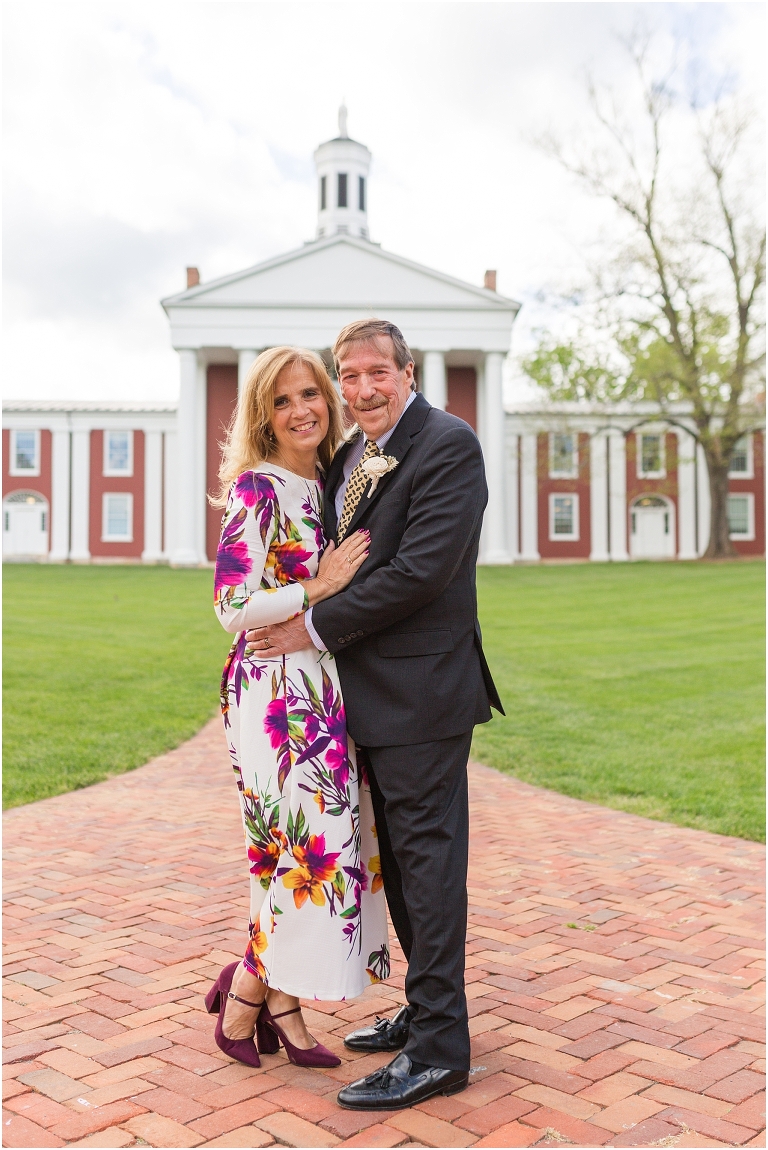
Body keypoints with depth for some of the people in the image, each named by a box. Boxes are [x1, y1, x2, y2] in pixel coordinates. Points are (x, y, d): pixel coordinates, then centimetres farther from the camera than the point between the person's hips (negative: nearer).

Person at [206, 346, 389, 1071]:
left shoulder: (327, 487, 14)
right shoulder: (257, 488, -10)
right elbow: (233, 608, -15)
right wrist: (317, 588, -14)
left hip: (324, 691, 8)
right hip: (277, 692, -8)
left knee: (318, 846, 9)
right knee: (316, 847, -7)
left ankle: (282, 1008, 23)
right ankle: (245, 990, 15)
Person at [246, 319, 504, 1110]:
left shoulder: (447, 444, -12)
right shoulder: (348, 457, 15)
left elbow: (422, 568, -21)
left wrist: (317, 627, -16)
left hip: (421, 689, -9)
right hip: (373, 692, 9)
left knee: (428, 859, -2)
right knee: (400, 860, 17)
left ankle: (438, 1049, 10)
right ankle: (423, 1011, 32)